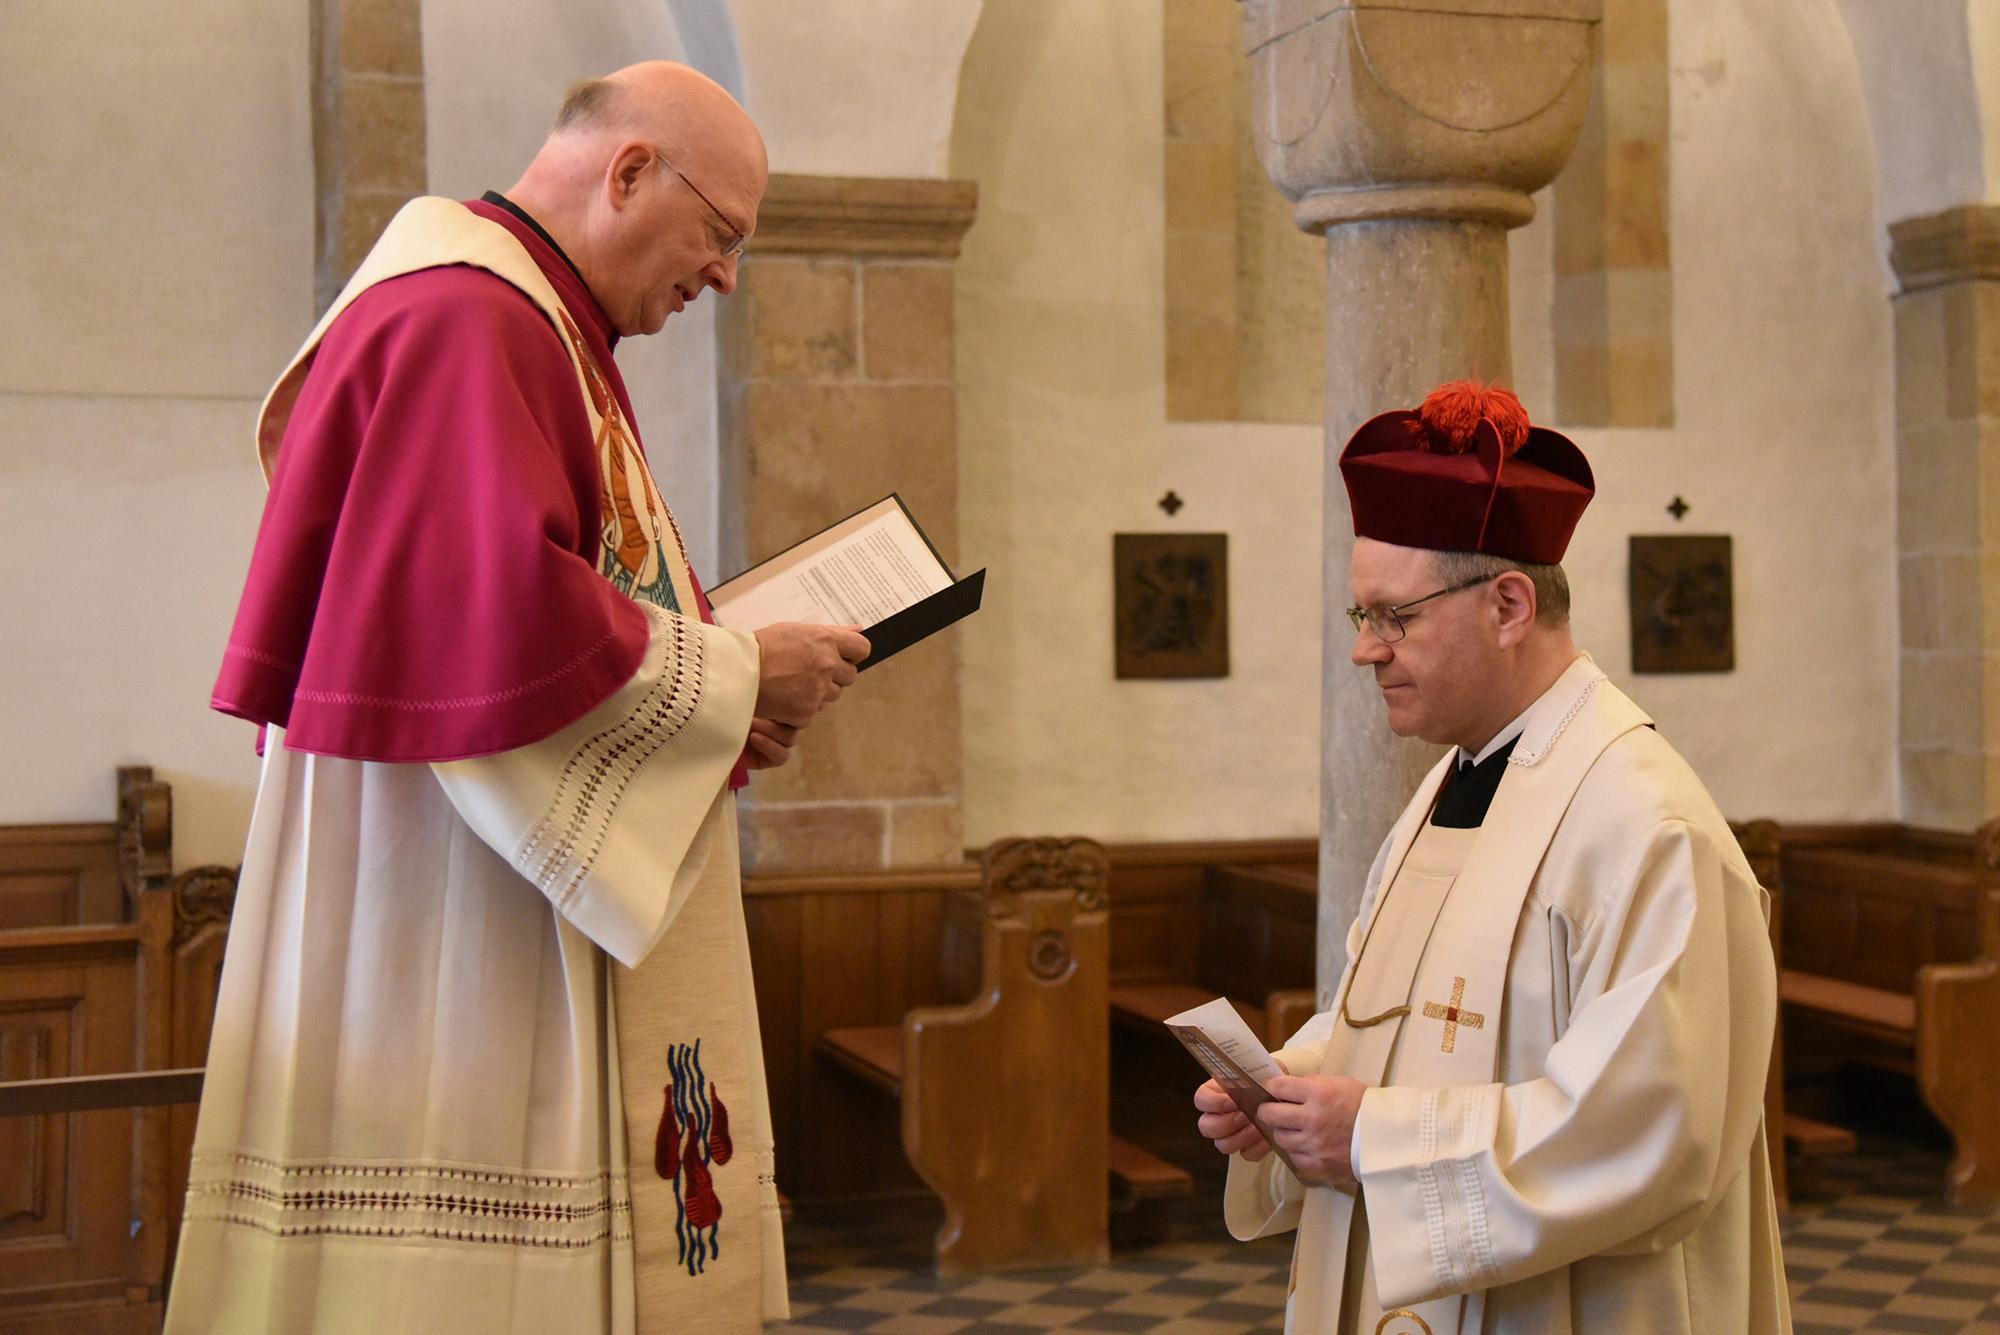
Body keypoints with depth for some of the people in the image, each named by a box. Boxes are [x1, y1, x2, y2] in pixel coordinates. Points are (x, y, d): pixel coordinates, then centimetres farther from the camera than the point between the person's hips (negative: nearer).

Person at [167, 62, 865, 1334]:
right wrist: (734, 677, -11)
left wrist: (721, 692, 10)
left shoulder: (525, 323, 21)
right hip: (452, 937, -11)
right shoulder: (463, 319, -13)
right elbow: (504, 614, -24)